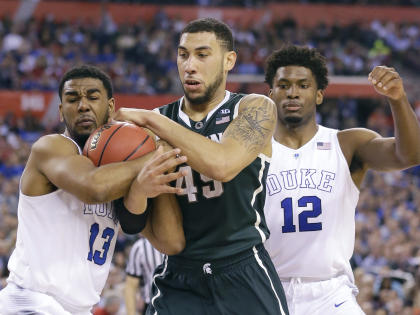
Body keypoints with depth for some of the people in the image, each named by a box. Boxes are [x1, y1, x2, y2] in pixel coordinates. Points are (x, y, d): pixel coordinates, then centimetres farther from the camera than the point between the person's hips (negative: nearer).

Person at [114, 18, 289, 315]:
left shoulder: (254, 109, -4)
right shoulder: (158, 120, 5)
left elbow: (222, 164, -25)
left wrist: (150, 120, -18)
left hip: (245, 276, -2)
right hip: (179, 279, 2)